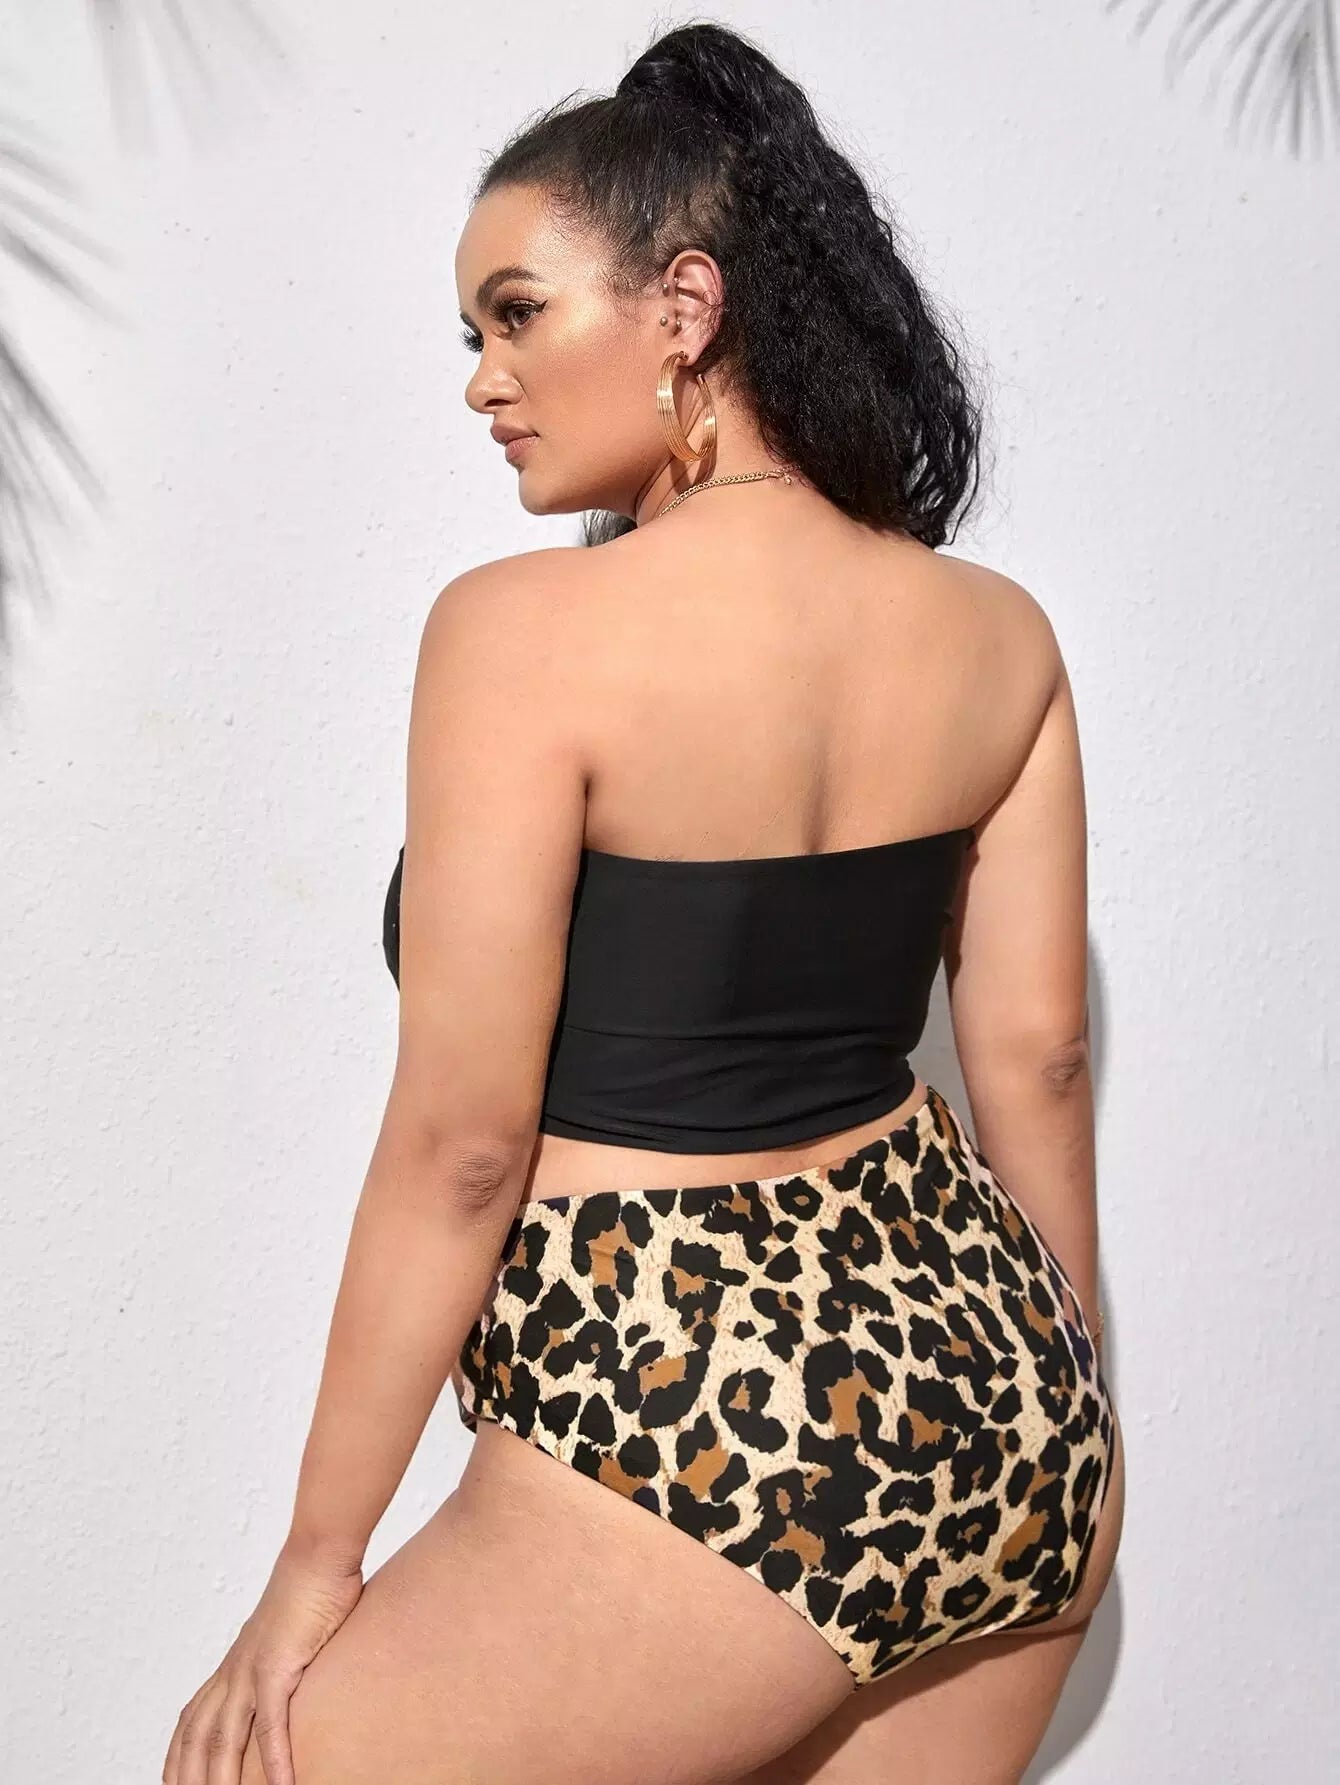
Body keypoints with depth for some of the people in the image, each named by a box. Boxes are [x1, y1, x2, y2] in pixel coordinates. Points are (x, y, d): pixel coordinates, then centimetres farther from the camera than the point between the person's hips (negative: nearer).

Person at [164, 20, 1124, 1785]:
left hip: (706, 1440, -6)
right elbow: (1036, 1058, 7)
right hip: (989, 1393, 7)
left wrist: (318, 1558, -4)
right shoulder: (1000, 635, 1)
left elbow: (459, 1144, -15)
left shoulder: (524, 629, -15)